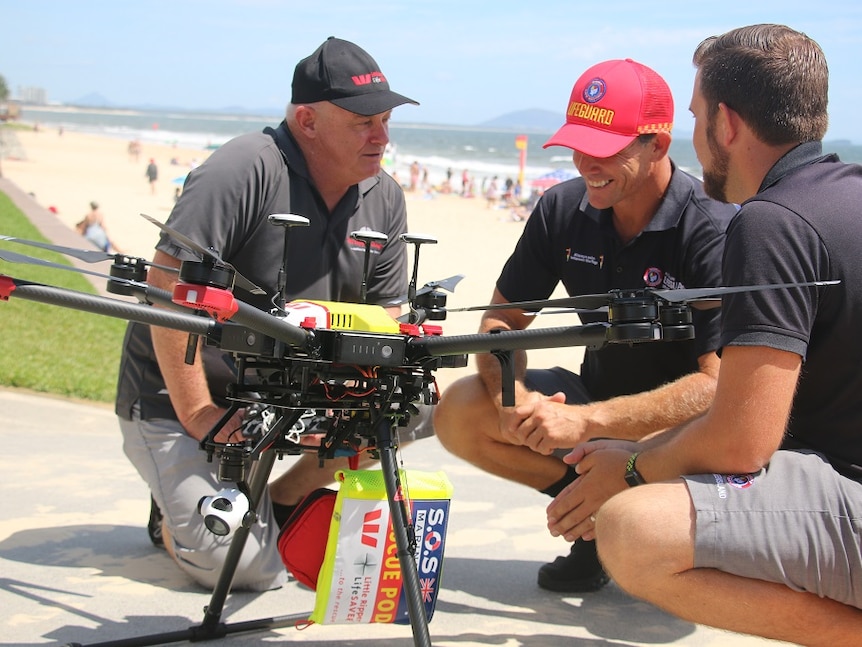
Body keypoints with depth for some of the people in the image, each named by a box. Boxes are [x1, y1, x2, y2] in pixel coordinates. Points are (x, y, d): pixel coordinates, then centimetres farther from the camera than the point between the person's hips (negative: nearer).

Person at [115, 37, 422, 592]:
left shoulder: (385, 197, 0)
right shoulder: (246, 171, -22)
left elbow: (386, 315, 5)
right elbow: (168, 288, -26)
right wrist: (199, 417, -25)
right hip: (178, 397, -6)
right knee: (249, 565, -19)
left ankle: (281, 501, 6)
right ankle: (174, 514, 16)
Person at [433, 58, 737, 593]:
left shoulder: (716, 231, -24)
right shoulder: (563, 209, -7)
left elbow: (720, 384, -30)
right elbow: (503, 319, 0)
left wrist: (587, 421, -36)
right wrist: (511, 395, -22)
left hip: (684, 420, -5)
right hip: (599, 394, 6)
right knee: (460, 413, -13)